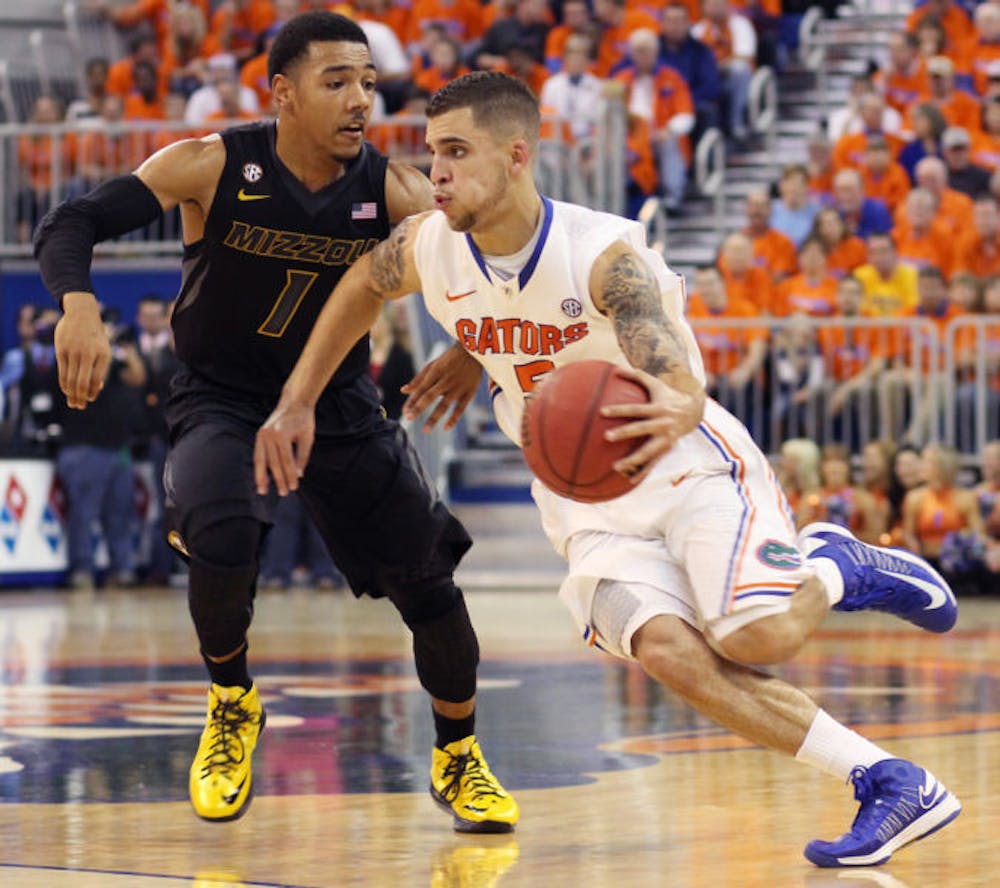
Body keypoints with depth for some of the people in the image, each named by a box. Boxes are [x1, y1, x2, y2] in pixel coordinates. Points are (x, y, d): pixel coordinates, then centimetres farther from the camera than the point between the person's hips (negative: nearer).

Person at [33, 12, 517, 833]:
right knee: (223, 541, -31)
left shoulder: (392, 193, -16)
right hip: (221, 401, -2)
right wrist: (79, 305, -43)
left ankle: (458, 758, 26)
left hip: (338, 404, 3)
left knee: (429, 579, 0)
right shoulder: (211, 167, -20)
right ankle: (231, 704, 0)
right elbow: (69, 225, -22)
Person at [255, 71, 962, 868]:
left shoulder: (607, 255, -25)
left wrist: (671, 413, -61)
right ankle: (895, 786, -21)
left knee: (755, 635, -30)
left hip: (690, 466, -4)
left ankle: (835, 567, 8)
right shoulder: (429, 249, -8)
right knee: (664, 649, -26)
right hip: (590, 507, 4)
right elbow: (361, 289, 16)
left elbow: (682, 386, -37)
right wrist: (297, 403, 15)